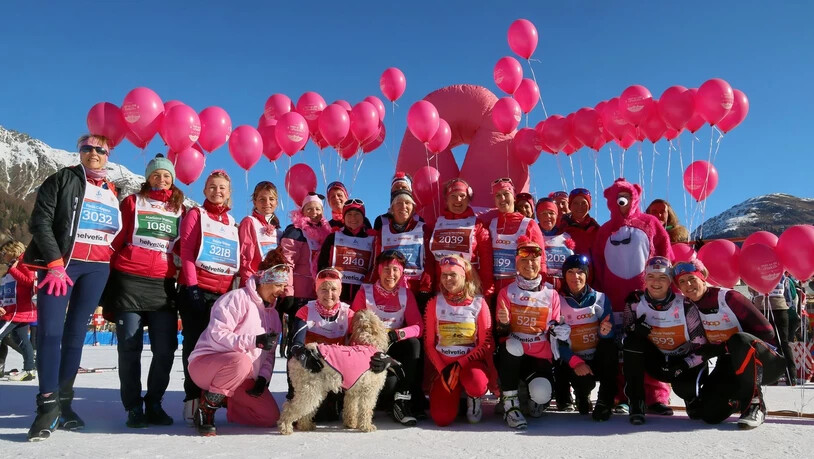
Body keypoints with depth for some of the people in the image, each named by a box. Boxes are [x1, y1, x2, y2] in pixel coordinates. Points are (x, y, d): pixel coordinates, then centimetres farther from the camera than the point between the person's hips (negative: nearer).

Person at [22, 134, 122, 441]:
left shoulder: (113, 192, 17)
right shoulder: (62, 179, 5)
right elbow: (40, 221, -4)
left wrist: (112, 263, 8)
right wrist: (54, 262, -14)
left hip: (97, 269, 4)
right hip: (60, 263, -3)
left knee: (76, 334, 4)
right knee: (50, 331, -11)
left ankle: (63, 404, 9)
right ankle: (48, 405, -8)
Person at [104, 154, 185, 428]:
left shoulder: (180, 209, 15)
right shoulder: (133, 201, 9)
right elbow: (116, 238, 7)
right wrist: (109, 273, 1)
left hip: (163, 284, 2)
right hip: (129, 280, -2)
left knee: (166, 348, -2)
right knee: (130, 346, 0)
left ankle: (154, 404, 14)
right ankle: (133, 407, 11)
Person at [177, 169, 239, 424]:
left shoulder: (232, 222, 18)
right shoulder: (195, 214, 6)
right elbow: (186, 250, -4)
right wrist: (191, 285, -13)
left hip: (223, 293, 4)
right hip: (197, 289, -4)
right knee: (195, 342, -1)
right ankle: (193, 397, 5)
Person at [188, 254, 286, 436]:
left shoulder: (272, 314, 12)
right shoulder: (237, 298, -12)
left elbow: (269, 354, 12)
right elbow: (216, 335, -22)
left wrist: (263, 377, -6)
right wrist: (255, 341, -29)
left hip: (243, 378, 8)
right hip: (207, 362, -7)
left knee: (271, 417, -3)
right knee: (241, 362, -41)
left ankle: (223, 400, 19)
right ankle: (206, 409, -16)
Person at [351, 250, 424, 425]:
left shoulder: (406, 294, 2)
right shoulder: (365, 292, -4)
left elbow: (418, 327, -7)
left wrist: (398, 334, -27)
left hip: (394, 348, 3)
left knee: (414, 343, -31)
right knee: (389, 382, -32)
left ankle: (402, 401, -24)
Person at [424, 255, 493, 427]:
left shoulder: (479, 303, -2)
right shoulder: (434, 304, 2)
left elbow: (486, 344, -5)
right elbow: (429, 344, 2)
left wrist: (459, 364, -15)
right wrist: (442, 369, -11)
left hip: (471, 361, -1)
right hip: (443, 364, 1)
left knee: (477, 386, -36)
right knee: (442, 419, -17)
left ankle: (473, 398, 3)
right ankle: (455, 393, 18)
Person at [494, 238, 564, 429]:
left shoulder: (551, 294, 6)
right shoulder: (507, 292, 3)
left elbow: (554, 329, 12)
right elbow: (501, 332, 1)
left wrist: (558, 330, -12)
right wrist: (504, 323, -22)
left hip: (541, 356, 1)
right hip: (513, 355, -1)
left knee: (542, 395, -26)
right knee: (512, 344, -37)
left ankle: (533, 393, 15)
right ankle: (510, 404, -22)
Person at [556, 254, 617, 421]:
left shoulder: (600, 298, 3)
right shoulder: (558, 301, -2)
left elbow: (610, 336, -2)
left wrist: (605, 332, -27)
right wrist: (575, 362, -20)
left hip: (598, 359, 2)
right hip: (571, 361, -2)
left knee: (609, 345, -30)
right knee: (584, 381, -33)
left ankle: (605, 402, -17)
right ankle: (582, 395, 7)